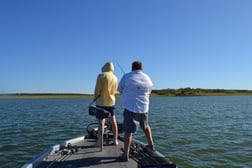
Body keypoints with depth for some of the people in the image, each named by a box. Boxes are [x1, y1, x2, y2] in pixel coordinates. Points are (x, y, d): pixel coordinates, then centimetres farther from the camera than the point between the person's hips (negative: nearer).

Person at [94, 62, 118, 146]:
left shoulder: (101, 76, -10)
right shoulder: (115, 77, 5)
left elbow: (97, 89, -12)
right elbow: (114, 91, 10)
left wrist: (95, 98, 3)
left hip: (101, 102, -4)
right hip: (111, 102, 4)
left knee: (101, 121, -1)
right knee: (113, 121, 11)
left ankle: (99, 142, 2)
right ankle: (115, 140, 19)